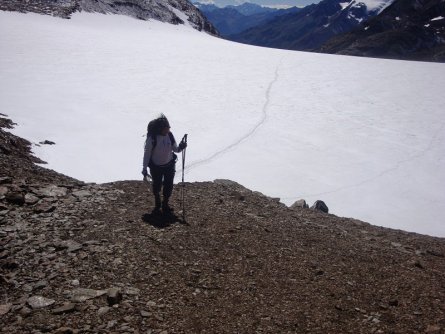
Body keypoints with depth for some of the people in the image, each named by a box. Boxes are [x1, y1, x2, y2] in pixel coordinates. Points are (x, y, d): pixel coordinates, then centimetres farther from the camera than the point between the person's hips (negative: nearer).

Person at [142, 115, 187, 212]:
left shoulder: (169, 135, -11)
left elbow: (174, 148, 1)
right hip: (156, 167, -3)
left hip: (169, 165, 3)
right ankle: (157, 202, 44)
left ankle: (165, 204, 29)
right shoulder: (152, 138, -23)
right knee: (157, 186, 15)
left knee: (169, 186, 6)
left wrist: (180, 147, -22)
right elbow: (147, 153, -14)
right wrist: (144, 168, -11)